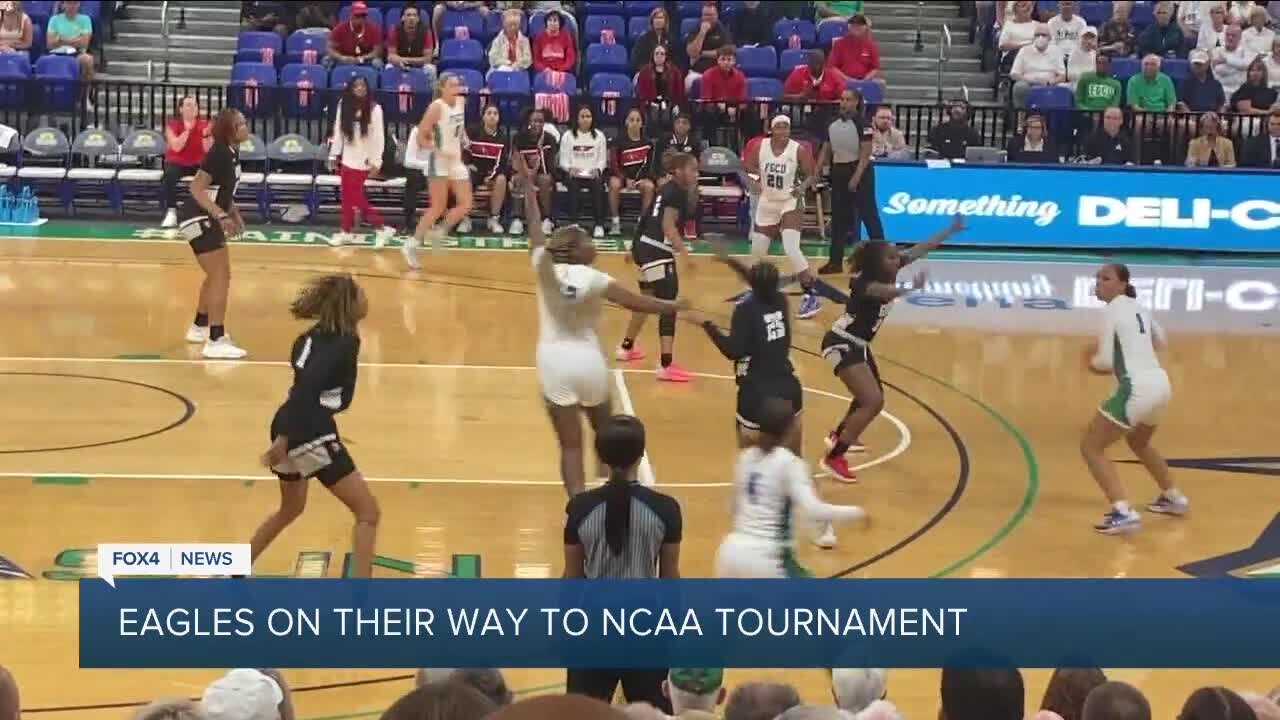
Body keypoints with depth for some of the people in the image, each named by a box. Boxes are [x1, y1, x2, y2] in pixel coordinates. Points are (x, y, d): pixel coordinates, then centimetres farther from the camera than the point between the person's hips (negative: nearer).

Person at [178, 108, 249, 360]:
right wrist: (222, 216, -32)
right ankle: (215, 342, -13)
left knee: (218, 275, 21)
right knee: (221, 276, -12)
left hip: (207, 219, 10)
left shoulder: (232, 152, 5)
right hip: (197, 218, -10)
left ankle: (199, 328, 38)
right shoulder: (219, 154, -23)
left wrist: (234, 213, 10)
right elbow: (196, 189, -26)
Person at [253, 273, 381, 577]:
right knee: (367, 512, -1)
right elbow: (307, 387, -23)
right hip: (312, 434, -9)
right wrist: (284, 438, -24)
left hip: (290, 428, 9)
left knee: (290, 509, 32)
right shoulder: (345, 343, -13)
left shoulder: (317, 335, 12)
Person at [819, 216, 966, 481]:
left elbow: (919, 249, 4)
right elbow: (883, 292, -52)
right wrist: (912, 288, -70)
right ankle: (834, 458, -18)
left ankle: (838, 436, 53)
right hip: (842, 344, -10)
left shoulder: (886, 272, -4)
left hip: (858, 344, 10)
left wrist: (950, 231, 6)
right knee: (872, 401, -21)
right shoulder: (865, 282, -28)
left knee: (870, 397, 28)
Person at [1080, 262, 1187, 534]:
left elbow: (1105, 362, -11)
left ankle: (1123, 512, -14)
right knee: (1139, 443, 36)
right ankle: (1174, 498, 49)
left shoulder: (1113, 309, -8)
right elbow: (1160, 342, 34)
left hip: (1137, 389, -9)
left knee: (1090, 447, -1)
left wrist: (1092, 361, 10)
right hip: (1160, 385, 9)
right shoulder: (1138, 307, 17)